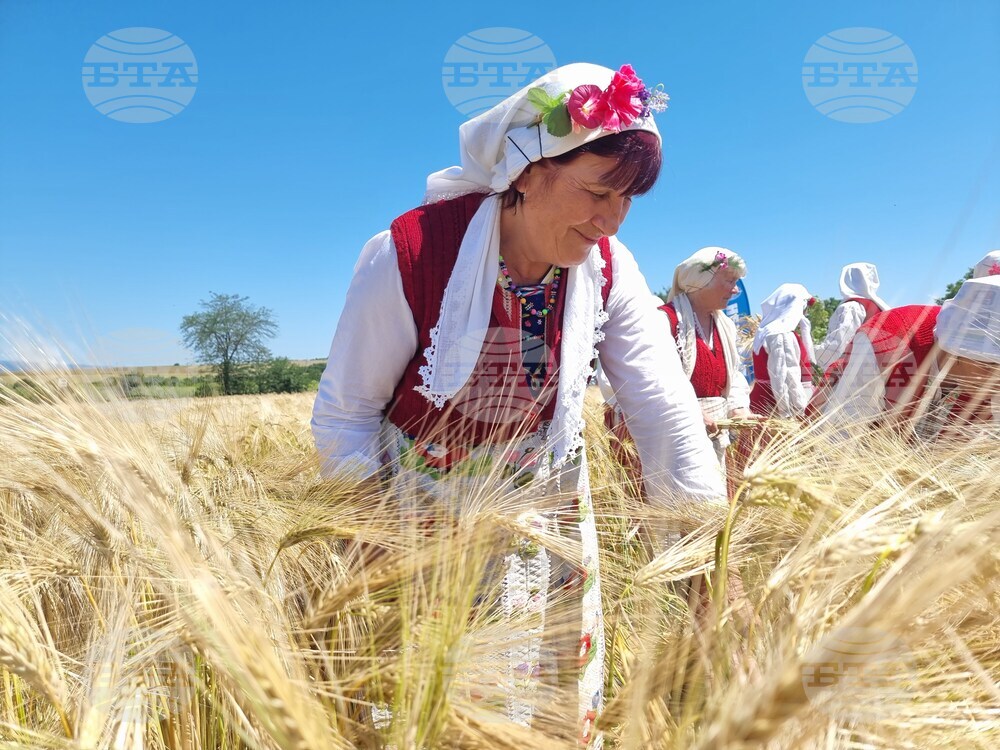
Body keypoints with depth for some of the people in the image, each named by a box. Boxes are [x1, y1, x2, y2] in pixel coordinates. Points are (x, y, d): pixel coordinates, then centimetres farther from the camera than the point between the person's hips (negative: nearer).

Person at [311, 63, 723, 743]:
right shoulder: (409, 256, -24)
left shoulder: (609, 269, -13)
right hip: (428, 503, -3)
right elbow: (345, 414, -14)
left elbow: (667, 413, -11)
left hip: (550, 502, 3)